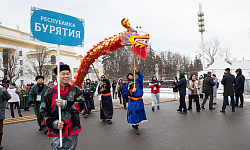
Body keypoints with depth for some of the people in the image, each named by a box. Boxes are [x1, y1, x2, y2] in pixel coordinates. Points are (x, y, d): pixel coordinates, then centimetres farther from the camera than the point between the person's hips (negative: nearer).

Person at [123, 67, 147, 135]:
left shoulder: (137, 81, 12)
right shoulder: (127, 84, 6)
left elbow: (141, 76, 2)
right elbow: (124, 93, 0)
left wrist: (137, 71, -8)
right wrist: (131, 91, -12)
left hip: (139, 101, 3)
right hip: (132, 101, -3)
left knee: (139, 113, 10)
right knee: (133, 113, -5)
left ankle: (136, 125, 29)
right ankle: (135, 128, 6)